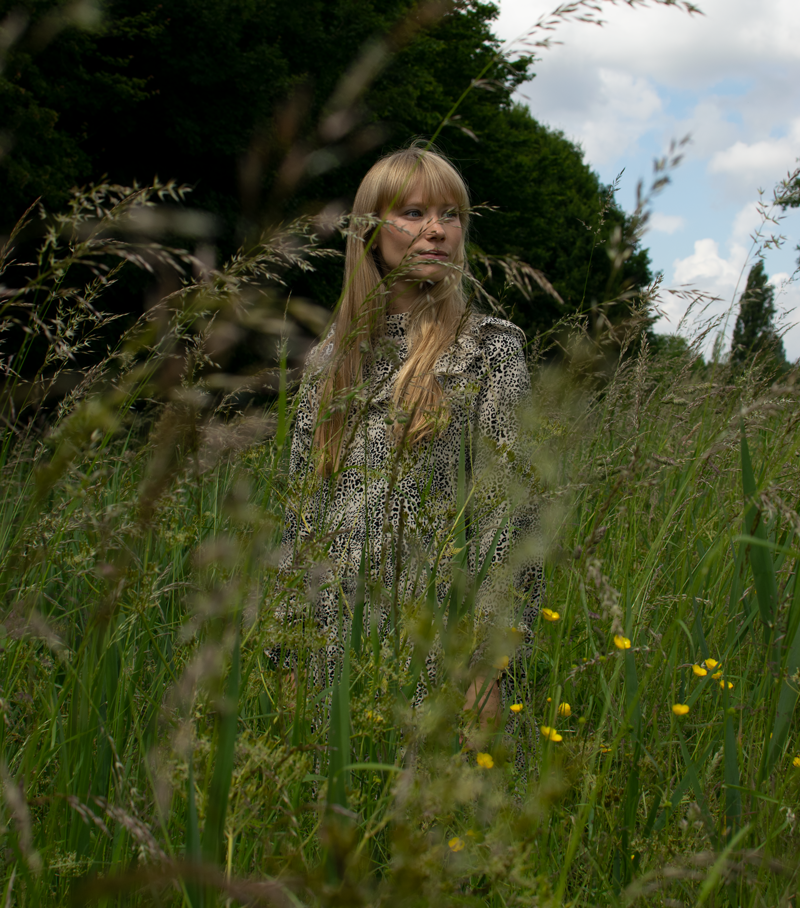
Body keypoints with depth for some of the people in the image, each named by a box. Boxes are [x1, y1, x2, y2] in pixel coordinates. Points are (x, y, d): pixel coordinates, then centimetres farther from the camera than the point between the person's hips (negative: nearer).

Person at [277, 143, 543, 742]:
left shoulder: (490, 348, -2)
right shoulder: (330, 359, 11)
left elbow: (510, 517, -8)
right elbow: (302, 509, 14)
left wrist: (490, 663, -15)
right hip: (337, 649, 4)